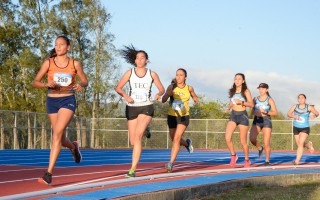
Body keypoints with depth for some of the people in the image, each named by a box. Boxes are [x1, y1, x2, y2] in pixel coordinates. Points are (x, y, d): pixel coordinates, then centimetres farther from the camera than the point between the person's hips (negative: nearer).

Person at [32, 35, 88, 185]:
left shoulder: (75, 64, 0)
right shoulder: (48, 63, 1)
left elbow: (85, 81, 11)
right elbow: (35, 82, 1)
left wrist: (81, 85, -13)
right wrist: (47, 84, -19)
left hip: (68, 100, -3)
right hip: (52, 101, 3)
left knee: (57, 134, -20)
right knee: (60, 139, 12)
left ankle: (49, 173, -20)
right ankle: (73, 147, 50)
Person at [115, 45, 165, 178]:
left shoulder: (152, 74, 2)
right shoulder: (129, 73, 1)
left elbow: (162, 89, 10)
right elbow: (118, 88, 1)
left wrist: (159, 94, -14)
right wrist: (125, 95, -19)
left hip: (146, 108, -2)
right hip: (132, 107, 2)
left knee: (137, 136, -20)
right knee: (133, 142, 8)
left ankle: (133, 169, -19)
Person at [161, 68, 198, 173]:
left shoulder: (189, 88, -2)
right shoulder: (171, 87, -7)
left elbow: (195, 97, 17)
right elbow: (163, 100, -18)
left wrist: (195, 98, -5)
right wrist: (170, 91, -35)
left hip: (183, 117, -2)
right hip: (172, 116, 2)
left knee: (176, 139, -17)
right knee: (174, 140, 15)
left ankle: (171, 163, -19)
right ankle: (187, 143, 49)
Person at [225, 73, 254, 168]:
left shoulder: (246, 91, -4)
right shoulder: (232, 91, 9)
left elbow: (251, 104, -8)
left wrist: (241, 102, -22)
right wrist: (229, 107, 2)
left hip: (242, 116, -4)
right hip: (233, 115, 4)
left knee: (243, 141, 2)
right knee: (227, 138, -16)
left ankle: (247, 159, 21)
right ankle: (233, 155, 4)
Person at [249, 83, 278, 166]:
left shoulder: (270, 100, 0)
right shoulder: (255, 99, 11)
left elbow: (275, 112, -5)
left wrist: (266, 112, -19)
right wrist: (254, 112, 1)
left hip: (266, 120, -3)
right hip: (257, 120, 3)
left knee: (266, 143, -4)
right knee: (252, 139, -18)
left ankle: (267, 160, 10)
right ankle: (260, 148, 12)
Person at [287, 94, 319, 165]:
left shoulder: (309, 107, -7)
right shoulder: (295, 106, -1)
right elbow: (288, 114, -1)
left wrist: (316, 115, -17)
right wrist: (294, 116, -18)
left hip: (305, 128, -4)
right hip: (296, 128, 4)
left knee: (300, 144, -18)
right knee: (299, 145, 13)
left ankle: (297, 160, -19)